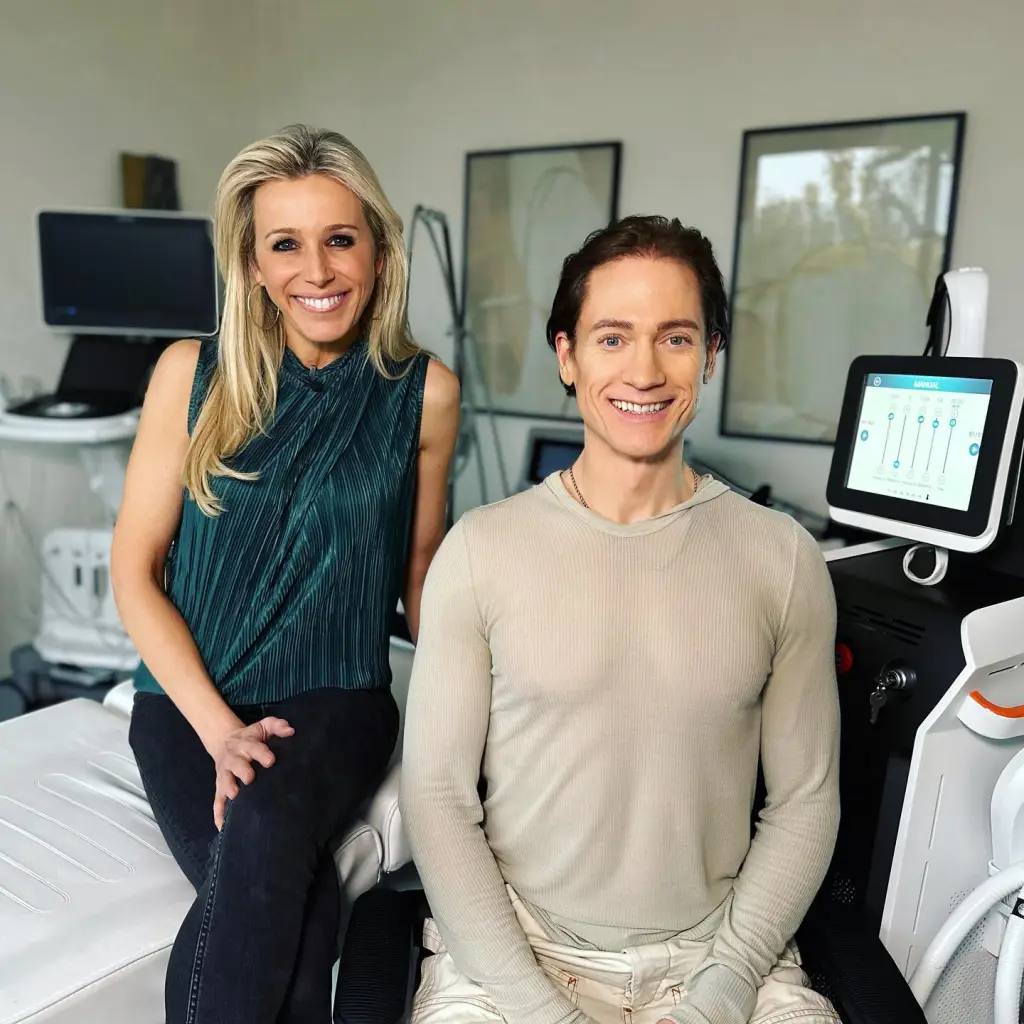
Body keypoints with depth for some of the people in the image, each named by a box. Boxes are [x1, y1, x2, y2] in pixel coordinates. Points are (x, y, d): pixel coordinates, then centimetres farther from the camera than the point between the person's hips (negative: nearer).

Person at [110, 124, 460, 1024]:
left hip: (337, 698, 0)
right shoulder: (193, 372, -4)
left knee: (266, 826, -31)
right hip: (190, 698, 0)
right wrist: (218, 727, -13)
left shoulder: (423, 391, -3)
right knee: (299, 911, -25)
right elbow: (135, 571, -2)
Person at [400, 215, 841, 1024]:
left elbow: (806, 801, 1)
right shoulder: (480, 550, -8)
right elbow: (437, 795, -6)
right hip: (512, 946, -1)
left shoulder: (784, 559, -4)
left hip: (718, 950, 2)